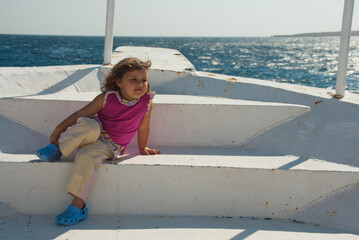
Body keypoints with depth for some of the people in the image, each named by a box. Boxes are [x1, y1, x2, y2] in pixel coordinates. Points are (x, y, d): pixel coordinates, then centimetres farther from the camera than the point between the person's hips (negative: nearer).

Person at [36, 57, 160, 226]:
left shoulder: (147, 103, -8)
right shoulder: (107, 98, -10)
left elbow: (143, 127, 8)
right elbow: (81, 114, -3)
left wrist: (142, 148, 21)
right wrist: (58, 130, -3)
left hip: (109, 146, -1)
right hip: (93, 135, 1)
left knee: (86, 156, -32)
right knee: (90, 125, -36)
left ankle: (78, 205, -25)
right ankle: (56, 147, -20)